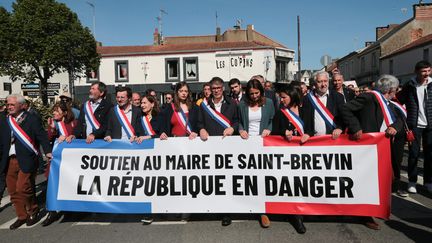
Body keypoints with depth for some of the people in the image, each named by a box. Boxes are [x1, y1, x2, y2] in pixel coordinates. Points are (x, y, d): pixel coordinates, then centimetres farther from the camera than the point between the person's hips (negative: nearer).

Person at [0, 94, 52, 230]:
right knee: (13, 191, 11)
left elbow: (42, 136, -10)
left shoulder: (32, 119, -5)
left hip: (26, 160, -6)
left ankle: (33, 212, 16)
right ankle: (22, 216, 27)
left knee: (22, 189, -8)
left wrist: (47, 151, -22)